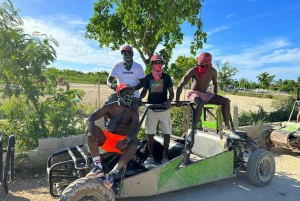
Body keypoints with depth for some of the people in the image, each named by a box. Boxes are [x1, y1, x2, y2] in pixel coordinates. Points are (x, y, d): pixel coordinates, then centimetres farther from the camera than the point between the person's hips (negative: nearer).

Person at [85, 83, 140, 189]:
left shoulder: (133, 112, -2)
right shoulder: (110, 107, 2)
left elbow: (136, 129, -19)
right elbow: (91, 118, -8)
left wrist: (127, 140, -42)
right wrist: (91, 129, -33)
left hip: (123, 141, -1)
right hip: (107, 139, 2)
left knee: (134, 144, -34)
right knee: (90, 129, -25)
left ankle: (113, 173, -33)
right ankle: (98, 167, -30)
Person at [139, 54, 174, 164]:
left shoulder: (166, 77, 0)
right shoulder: (148, 77, 3)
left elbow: (171, 92, 3)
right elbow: (144, 91, 13)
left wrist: (169, 100, -18)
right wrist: (139, 98, -7)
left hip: (164, 109, -1)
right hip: (151, 109, 1)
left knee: (167, 133, 2)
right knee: (150, 134, 5)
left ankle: (165, 156, 17)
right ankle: (151, 156, 18)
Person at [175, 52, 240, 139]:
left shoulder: (213, 71, -5)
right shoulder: (193, 71, -19)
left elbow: (215, 84, 17)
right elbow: (180, 85, -23)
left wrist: (215, 98, 13)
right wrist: (177, 101, -31)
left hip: (205, 94, 5)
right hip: (194, 93, -5)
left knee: (226, 101, -11)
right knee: (200, 103, -40)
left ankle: (227, 128, -3)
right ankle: (193, 129, -29)